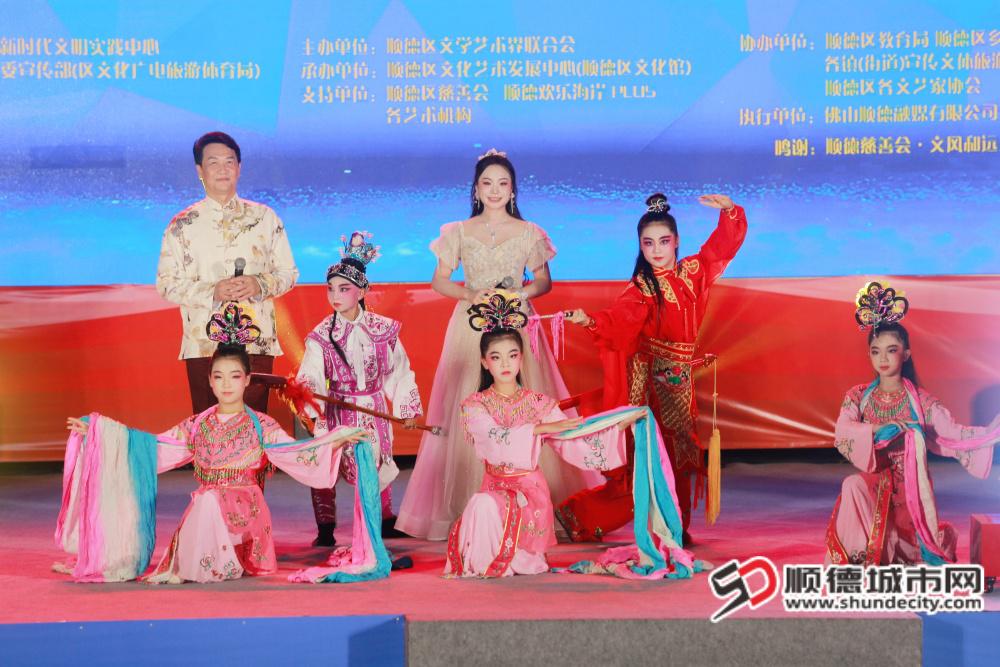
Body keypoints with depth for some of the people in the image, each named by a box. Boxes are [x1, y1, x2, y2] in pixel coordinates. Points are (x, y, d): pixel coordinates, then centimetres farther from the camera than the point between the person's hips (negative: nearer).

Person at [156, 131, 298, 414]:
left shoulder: (264, 217, 8)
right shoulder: (182, 225, 5)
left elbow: (288, 273, 10)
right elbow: (166, 284, 1)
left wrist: (260, 285, -11)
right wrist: (212, 292, -15)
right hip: (203, 344, -1)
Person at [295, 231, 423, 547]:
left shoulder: (382, 330, -1)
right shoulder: (322, 335, -4)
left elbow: (398, 371, 7)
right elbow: (312, 376, -14)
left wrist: (407, 409, 11)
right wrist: (307, 393, -36)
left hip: (373, 409, 1)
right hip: (335, 410, 0)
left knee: (376, 466, 5)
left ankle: (386, 520, 27)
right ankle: (325, 529, 3)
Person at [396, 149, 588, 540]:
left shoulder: (529, 232, 8)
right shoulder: (458, 232, 8)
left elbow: (544, 281, 11)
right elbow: (439, 280, 7)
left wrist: (523, 291, -9)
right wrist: (470, 294, -10)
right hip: (471, 328, 0)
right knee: (467, 413, -5)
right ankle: (468, 505, 0)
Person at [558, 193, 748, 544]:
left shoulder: (692, 271, 7)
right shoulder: (641, 288, -8)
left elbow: (724, 242, 14)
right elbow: (618, 318, -25)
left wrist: (728, 210, -2)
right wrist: (589, 320, -44)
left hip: (679, 379, 6)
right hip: (649, 379, -5)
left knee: (680, 455, 9)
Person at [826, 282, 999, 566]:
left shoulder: (920, 400, -4)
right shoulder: (858, 397, -3)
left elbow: (953, 434, -10)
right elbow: (842, 435, -17)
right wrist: (877, 430, -32)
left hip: (910, 487, 1)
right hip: (872, 483, -1)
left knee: (912, 550, 2)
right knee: (853, 486, -34)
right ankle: (861, 560, -19)